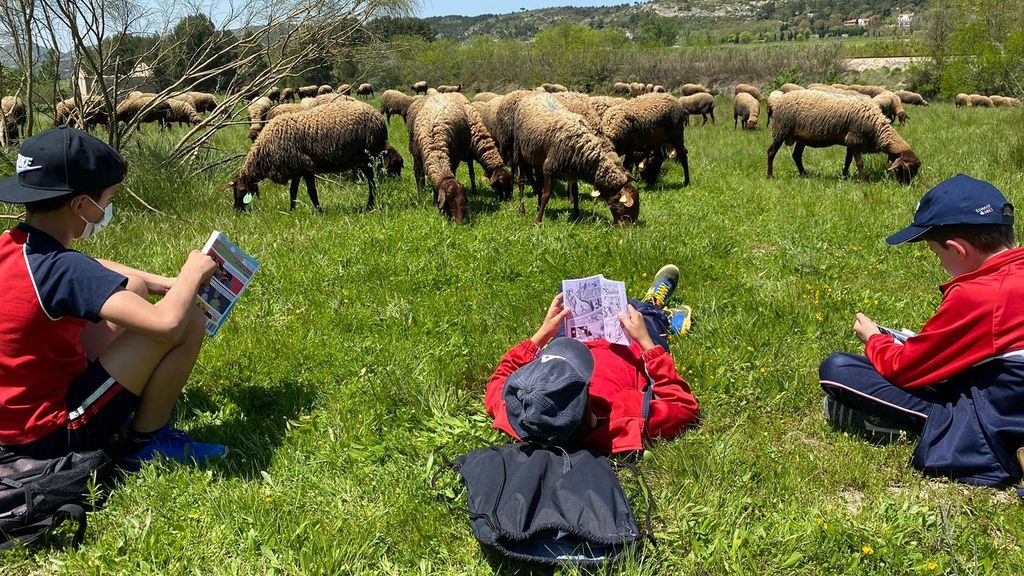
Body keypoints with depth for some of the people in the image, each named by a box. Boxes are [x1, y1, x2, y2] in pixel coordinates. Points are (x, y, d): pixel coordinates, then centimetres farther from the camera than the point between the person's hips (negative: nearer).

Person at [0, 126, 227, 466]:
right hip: (52, 433, -9)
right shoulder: (62, 269, -29)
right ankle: (144, 442, 1)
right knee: (189, 322, -15)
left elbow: (93, 270, 16)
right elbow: (166, 323, -37)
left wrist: (168, 284, 5)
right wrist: (192, 274, -17)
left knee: (133, 287, 15)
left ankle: (135, 407, 17)